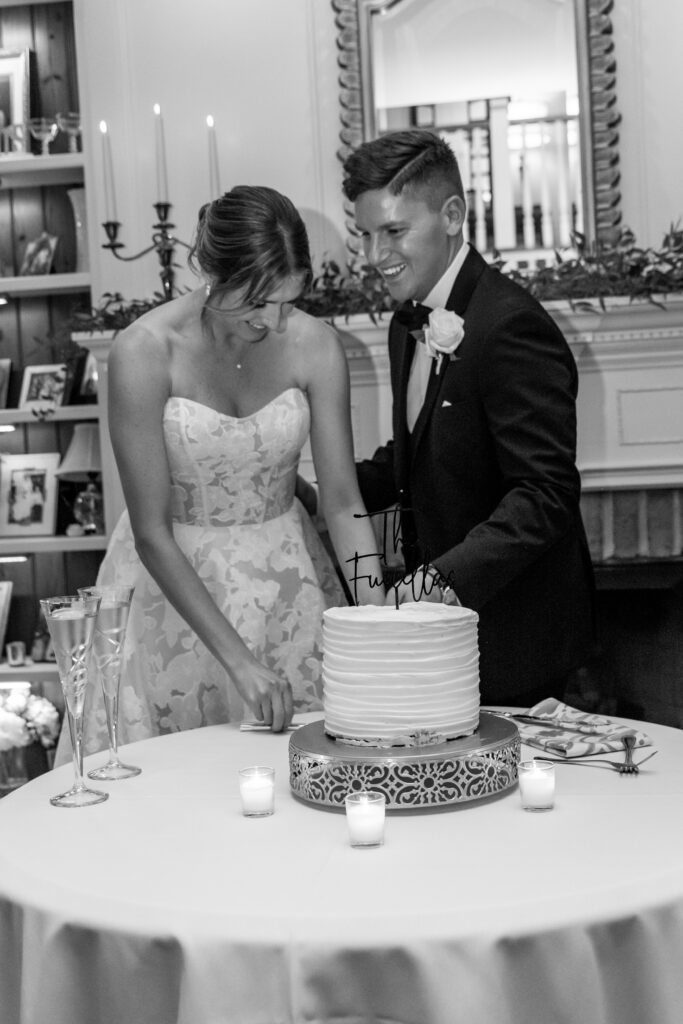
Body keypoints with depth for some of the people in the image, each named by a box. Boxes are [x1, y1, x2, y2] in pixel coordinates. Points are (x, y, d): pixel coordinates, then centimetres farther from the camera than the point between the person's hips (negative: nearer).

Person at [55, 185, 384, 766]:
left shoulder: (314, 346, -13)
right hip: (173, 579, -2)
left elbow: (343, 502, -8)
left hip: (284, 577, 2)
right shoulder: (143, 353, -21)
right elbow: (152, 534, -19)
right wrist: (239, 660, -22)